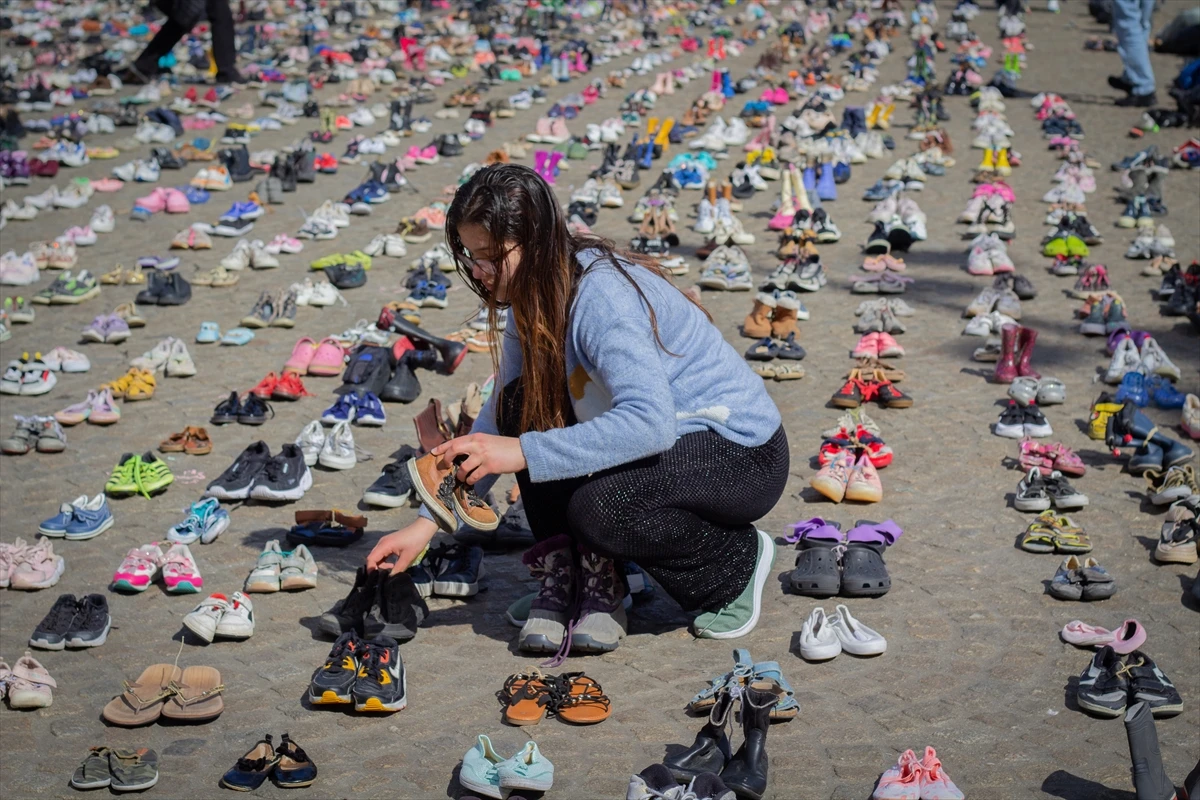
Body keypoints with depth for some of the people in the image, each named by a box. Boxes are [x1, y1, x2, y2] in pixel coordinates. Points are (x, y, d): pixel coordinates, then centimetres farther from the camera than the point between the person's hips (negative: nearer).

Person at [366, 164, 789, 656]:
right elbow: (498, 422, 4)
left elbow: (649, 422, -40)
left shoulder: (603, 296, -28)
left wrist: (523, 453, -42)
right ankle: (569, 577, -1)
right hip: (670, 438, 8)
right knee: (524, 403, -9)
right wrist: (427, 523, -3)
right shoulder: (535, 300, -1)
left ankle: (737, 563, -4)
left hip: (746, 454, -8)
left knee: (598, 509, -32)